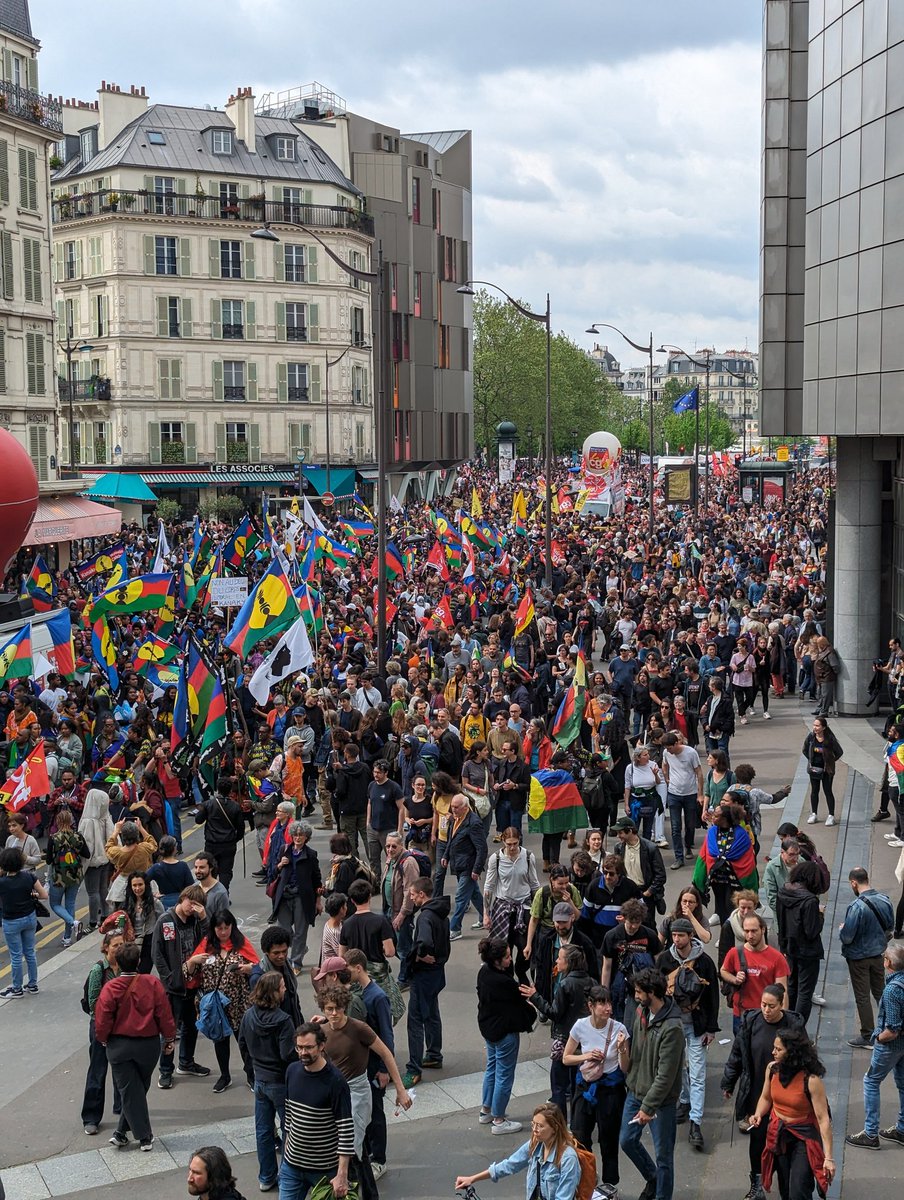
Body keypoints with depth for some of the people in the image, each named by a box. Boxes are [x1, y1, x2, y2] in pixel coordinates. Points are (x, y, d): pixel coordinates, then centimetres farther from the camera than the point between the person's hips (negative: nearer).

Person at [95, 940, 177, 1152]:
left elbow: (102, 1019, -10)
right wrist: (169, 1038, 5)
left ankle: (144, 1136, 11)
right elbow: (164, 1013, -8)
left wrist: (103, 1039, 10)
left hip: (119, 1045, -1)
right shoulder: (152, 983, -13)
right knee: (139, 1088, 18)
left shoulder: (110, 988, -15)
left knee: (130, 1091, 9)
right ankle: (122, 1132, 21)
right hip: (148, 1044, 1)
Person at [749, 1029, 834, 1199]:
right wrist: (758, 1114, -11)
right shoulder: (772, 1069, -8)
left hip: (803, 1137, -5)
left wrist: (828, 1157, -26)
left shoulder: (811, 1080, -25)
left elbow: (823, 1119, -24)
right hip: (778, 1135, 5)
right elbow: (765, 1098, 10)